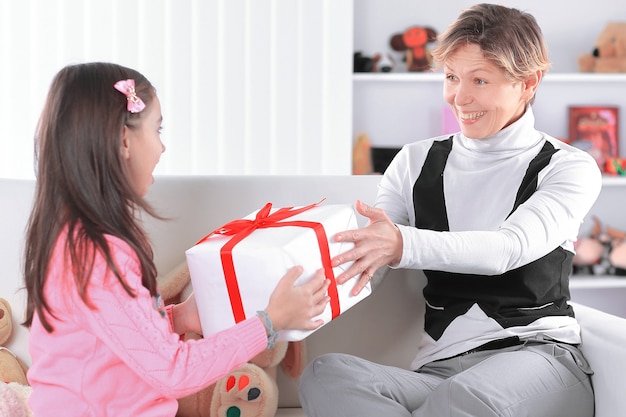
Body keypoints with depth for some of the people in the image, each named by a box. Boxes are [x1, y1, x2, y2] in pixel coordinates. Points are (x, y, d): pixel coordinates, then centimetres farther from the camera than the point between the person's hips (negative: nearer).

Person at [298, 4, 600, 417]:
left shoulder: (568, 167, 4)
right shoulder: (416, 162, 16)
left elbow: (511, 247, -16)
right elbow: (365, 265, 8)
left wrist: (403, 245, -35)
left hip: (537, 355, -4)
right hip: (440, 368, 4)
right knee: (325, 376, -29)